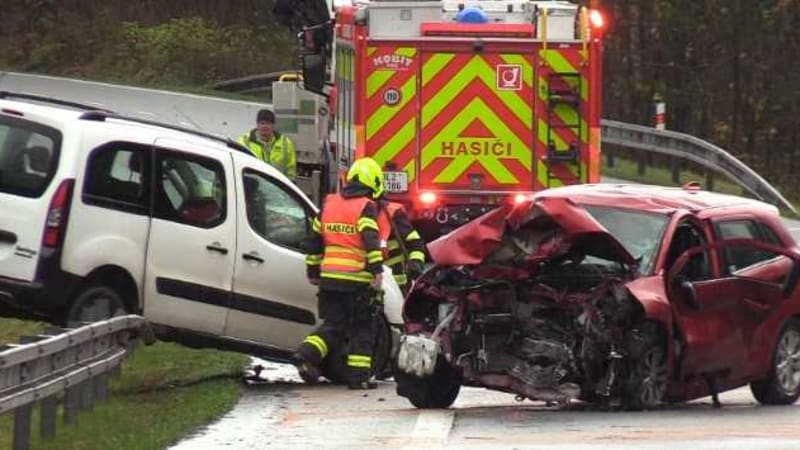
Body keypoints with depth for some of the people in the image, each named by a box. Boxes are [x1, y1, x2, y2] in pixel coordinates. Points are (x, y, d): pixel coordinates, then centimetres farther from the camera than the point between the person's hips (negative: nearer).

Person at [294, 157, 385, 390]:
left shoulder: (329, 204, 14)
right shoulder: (366, 207, -5)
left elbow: (315, 239, 18)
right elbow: (371, 240, -18)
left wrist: (313, 271, 26)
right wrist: (377, 270, -23)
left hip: (329, 277, 5)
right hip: (357, 279, -5)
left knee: (333, 325, 12)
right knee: (362, 329, 5)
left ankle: (307, 353, -10)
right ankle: (358, 376, 3)